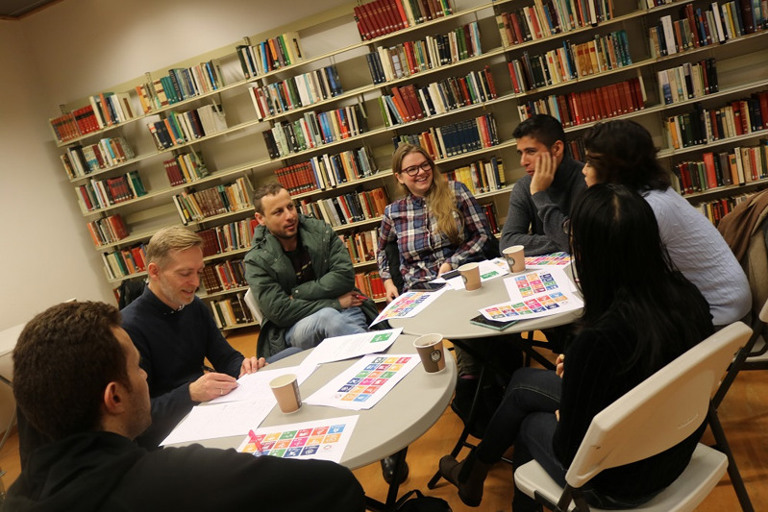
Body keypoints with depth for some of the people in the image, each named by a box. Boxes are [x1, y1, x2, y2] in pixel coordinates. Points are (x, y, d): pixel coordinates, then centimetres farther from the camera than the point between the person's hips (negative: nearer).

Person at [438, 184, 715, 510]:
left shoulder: (596, 342, -38)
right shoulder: (686, 294, -16)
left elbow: (571, 452, -23)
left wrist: (564, 418, -2)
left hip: (620, 486, -6)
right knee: (522, 382, 18)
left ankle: (472, 475, 52)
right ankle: (474, 472, 41)